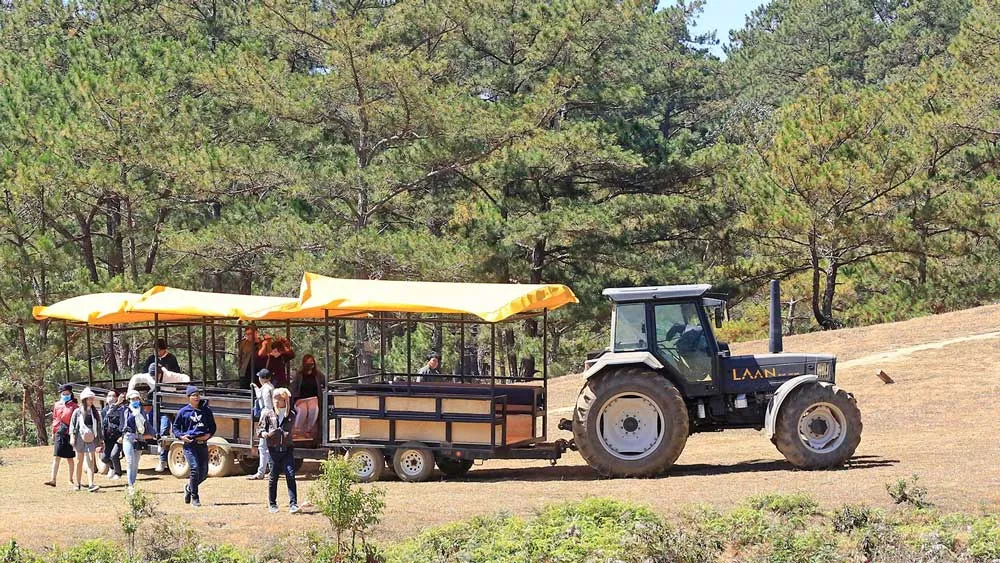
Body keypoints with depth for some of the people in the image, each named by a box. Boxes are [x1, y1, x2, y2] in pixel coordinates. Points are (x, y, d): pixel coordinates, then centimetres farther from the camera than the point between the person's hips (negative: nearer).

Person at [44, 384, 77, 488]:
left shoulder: (74, 406, 0)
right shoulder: (57, 405, 9)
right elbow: (55, 419, 15)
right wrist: (53, 433, 12)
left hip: (69, 435, -2)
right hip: (59, 435, 2)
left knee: (70, 458, 6)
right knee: (56, 457, -6)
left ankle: (71, 480, 16)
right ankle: (53, 479, -10)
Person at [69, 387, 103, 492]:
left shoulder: (95, 412, 10)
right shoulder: (78, 412, 3)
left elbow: (100, 426, 13)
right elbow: (72, 425, 0)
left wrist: (101, 439, 11)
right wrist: (72, 436, -11)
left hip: (91, 439, 1)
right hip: (80, 439, -1)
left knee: (91, 461, -11)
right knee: (80, 461, 9)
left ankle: (91, 484, -19)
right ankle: (78, 483, 22)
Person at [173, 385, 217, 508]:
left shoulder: (206, 410, 10)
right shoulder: (183, 412, 4)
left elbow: (212, 426, 18)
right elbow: (175, 427, 10)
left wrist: (209, 434, -2)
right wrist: (181, 436, -9)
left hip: (203, 444, 4)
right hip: (189, 444, -4)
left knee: (204, 472, 3)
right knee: (195, 469, -15)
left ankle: (189, 487, 31)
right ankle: (194, 497, -3)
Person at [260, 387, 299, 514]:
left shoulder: (291, 415, 7)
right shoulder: (269, 415, 5)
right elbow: (261, 428, 8)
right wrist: (263, 433, -12)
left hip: (287, 450, 0)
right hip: (274, 450, 0)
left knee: (290, 476, -10)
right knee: (273, 477, 5)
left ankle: (293, 504, -12)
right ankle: (272, 504, 17)